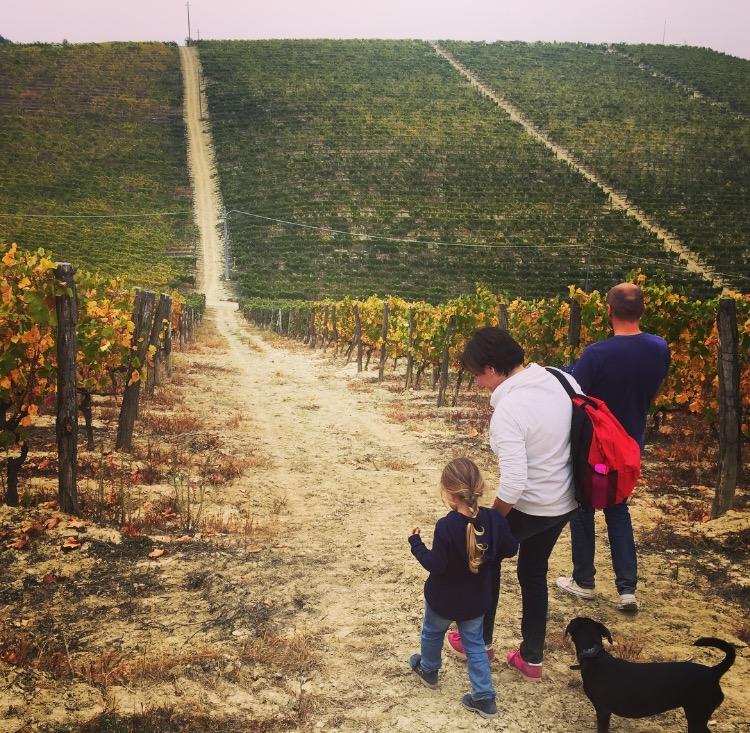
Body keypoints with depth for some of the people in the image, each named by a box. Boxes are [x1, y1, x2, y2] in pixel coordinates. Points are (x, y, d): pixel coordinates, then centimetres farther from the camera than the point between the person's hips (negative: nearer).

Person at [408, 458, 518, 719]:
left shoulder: (445, 527, -31)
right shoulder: (494, 519, -17)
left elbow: (435, 565, -25)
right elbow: (510, 549, -4)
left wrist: (416, 544, -12)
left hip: (443, 600, -3)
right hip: (477, 600, 3)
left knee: (432, 633, 26)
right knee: (474, 644, 20)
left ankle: (428, 670, 50)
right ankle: (484, 697, 22)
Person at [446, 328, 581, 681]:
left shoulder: (508, 412, -29)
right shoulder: (563, 380, -7)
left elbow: (513, 484, -30)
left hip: (530, 508, -7)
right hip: (566, 502, 7)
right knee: (534, 572, 24)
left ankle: (480, 641, 37)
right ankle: (532, 658, 36)